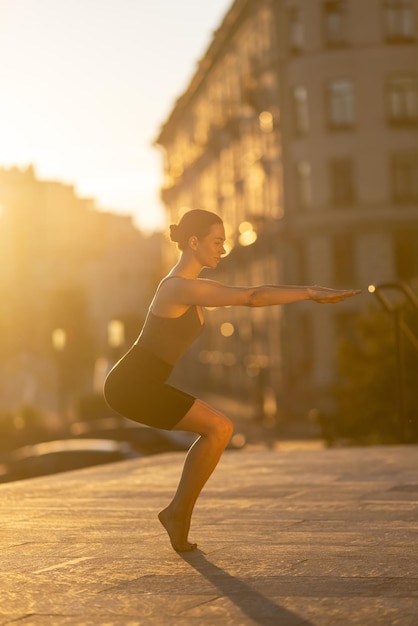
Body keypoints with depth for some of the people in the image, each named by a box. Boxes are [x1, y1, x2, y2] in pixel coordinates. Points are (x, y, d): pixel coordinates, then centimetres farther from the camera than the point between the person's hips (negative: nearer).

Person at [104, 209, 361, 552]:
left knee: (220, 429, 8)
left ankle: (177, 512, 12)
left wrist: (308, 291, 13)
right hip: (132, 385, -10)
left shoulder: (192, 286, 13)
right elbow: (253, 297, -25)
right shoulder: (183, 288, -19)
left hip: (139, 385, 10)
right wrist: (311, 293, -22)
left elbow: (250, 293, 19)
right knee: (218, 428, -10)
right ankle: (180, 513, -1)